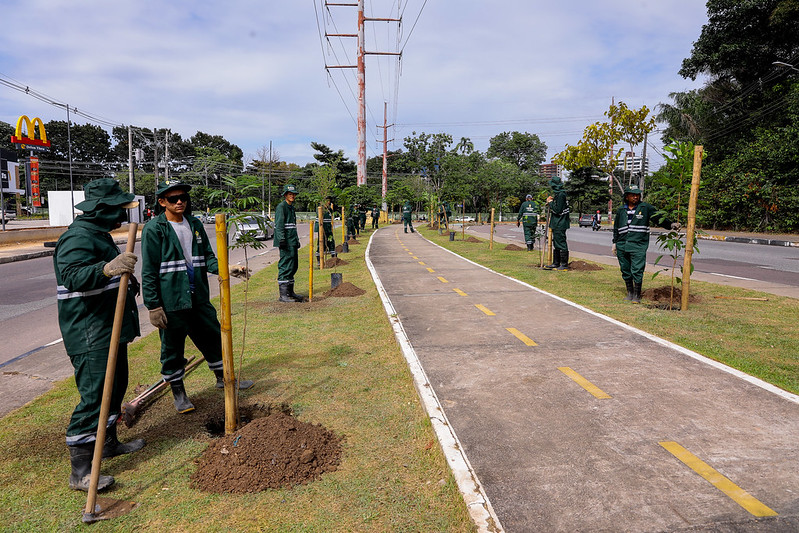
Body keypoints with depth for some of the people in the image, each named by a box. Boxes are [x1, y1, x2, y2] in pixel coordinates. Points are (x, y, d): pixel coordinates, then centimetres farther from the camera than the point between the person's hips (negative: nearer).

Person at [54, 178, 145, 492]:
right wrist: (107, 269, -52)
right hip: (90, 336, -11)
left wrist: (126, 278, 41)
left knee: (115, 386, 20)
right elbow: (73, 276, -36)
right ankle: (80, 471, 0)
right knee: (93, 395, -9)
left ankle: (109, 443, 37)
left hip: (110, 330, 11)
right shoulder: (78, 237, -18)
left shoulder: (99, 234, 16)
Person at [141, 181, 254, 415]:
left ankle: (223, 377, 35)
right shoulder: (154, 229, -9)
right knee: (172, 347, 8)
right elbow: (149, 271, -10)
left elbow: (207, 256, 12)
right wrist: (153, 306, -12)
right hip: (170, 300, -5)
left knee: (213, 336, 16)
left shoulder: (195, 224, 8)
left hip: (198, 297, 6)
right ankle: (178, 393, 26)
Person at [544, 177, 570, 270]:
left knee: (561, 244, -6)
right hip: (557, 224, 10)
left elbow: (557, 210, -22)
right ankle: (556, 263, 23)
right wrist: (550, 202, 8)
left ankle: (564, 265, -1)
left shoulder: (560, 195, -17)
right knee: (556, 244, 15)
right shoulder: (557, 194, 14)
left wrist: (550, 202, -9)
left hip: (560, 225, -10)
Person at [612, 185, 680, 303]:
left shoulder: (645, 208, 4)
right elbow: (616, 228, 20)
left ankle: (637, 295, 5)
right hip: (622, 245, 4)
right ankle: (630, 293, 24)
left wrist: (671, 225, -17)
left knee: (637, 271, -8)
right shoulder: (621, 210, 13)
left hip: (638, 245, -4)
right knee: (625, 270, 9)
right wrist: (615, 243, 18)